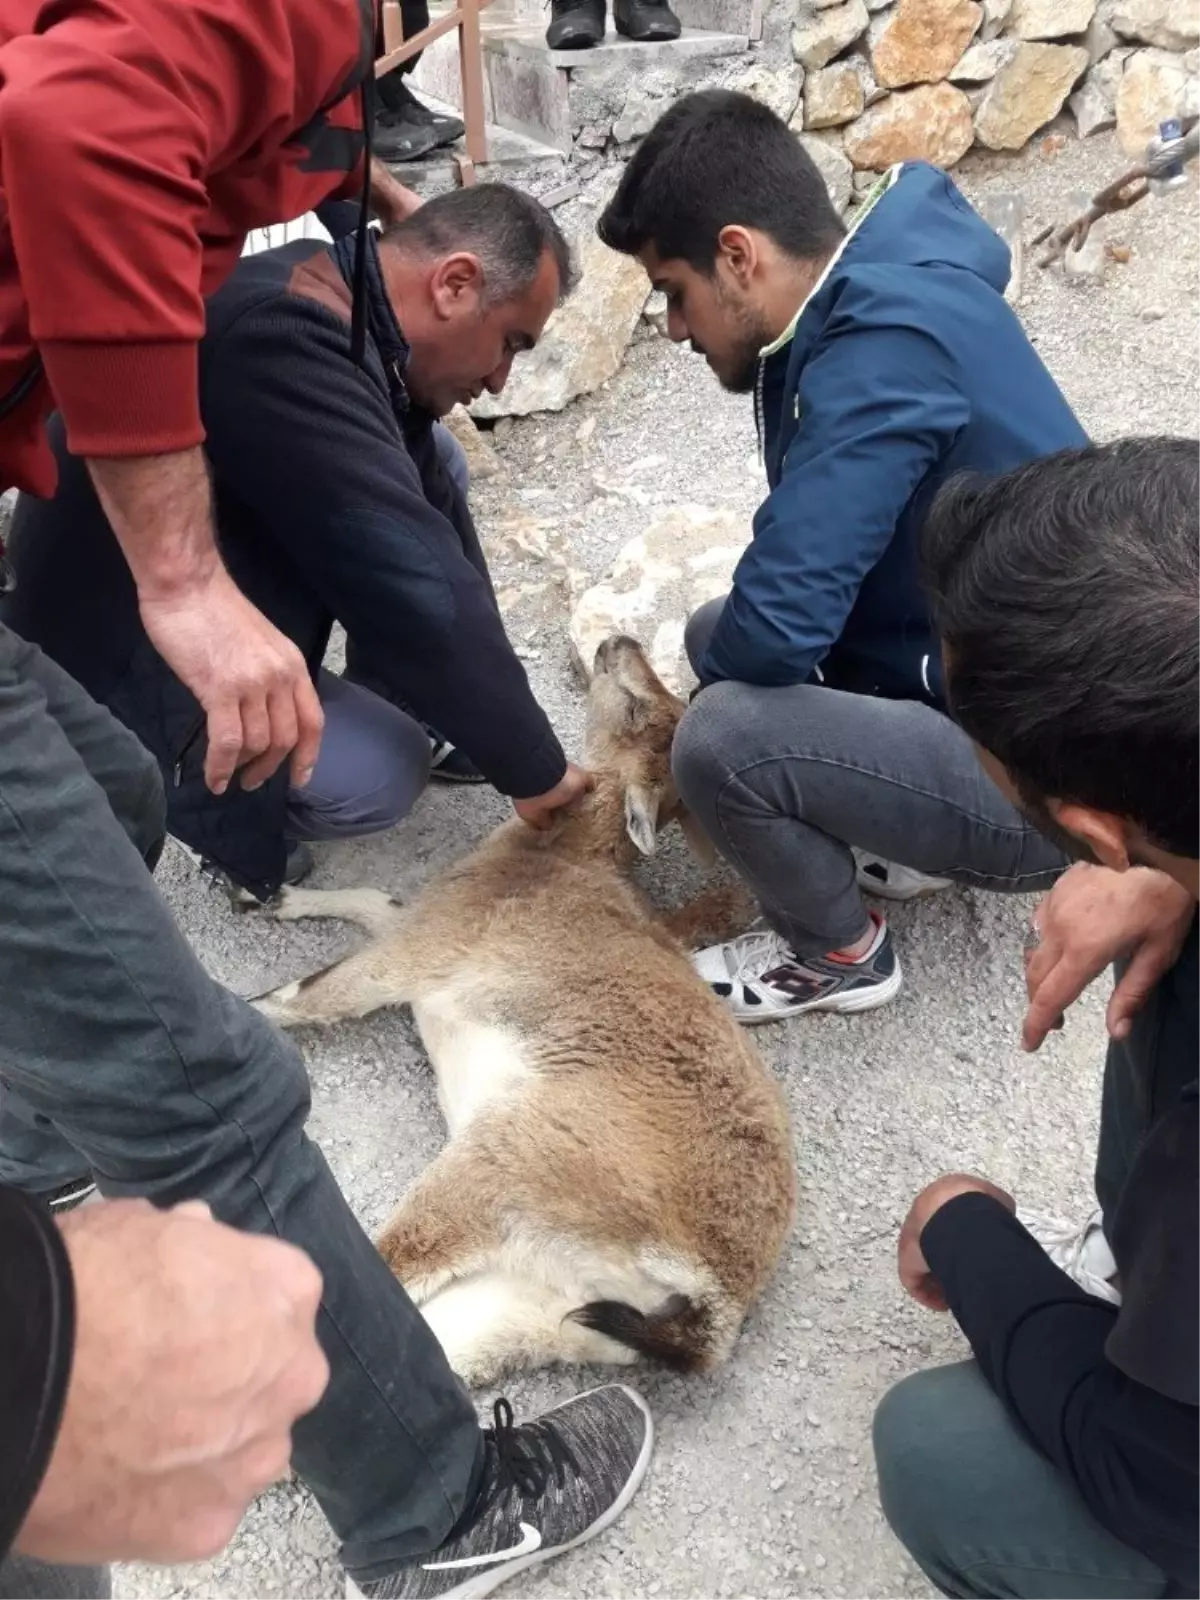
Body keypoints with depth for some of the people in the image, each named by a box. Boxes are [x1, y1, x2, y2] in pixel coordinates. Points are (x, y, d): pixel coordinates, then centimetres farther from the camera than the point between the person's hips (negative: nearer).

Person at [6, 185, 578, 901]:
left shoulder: (333, 301, -3)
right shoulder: (283, 338, -33)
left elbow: (414, 523, 1)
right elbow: (413, 583, -33)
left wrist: (486, 717, 0)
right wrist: (537, 774, -23)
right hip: (118, 645, -9)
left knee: (430, 462, 2)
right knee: (380, 777, -24)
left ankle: (397, 709, 13)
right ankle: (212, 796, 4)